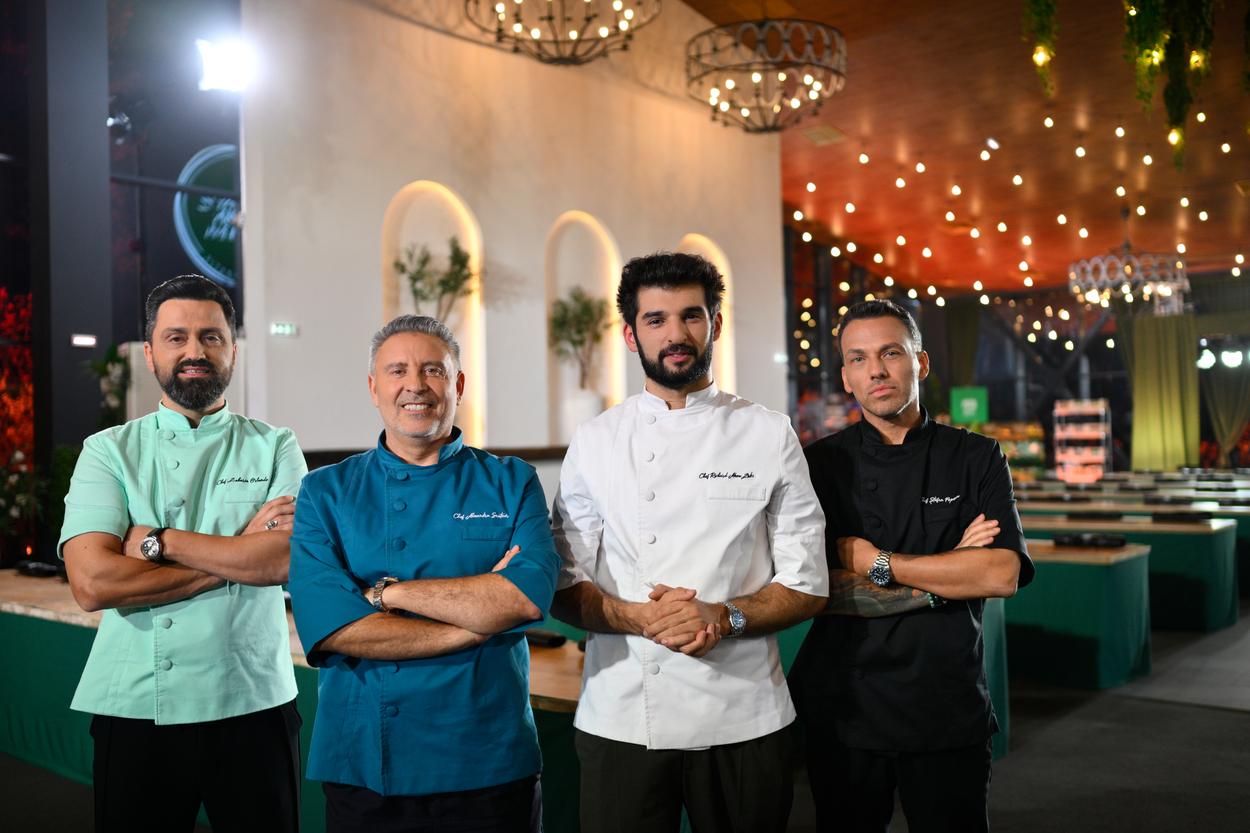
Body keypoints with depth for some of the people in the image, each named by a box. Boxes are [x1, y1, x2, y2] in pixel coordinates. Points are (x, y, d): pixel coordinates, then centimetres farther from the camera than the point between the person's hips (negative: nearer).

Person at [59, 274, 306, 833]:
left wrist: (156, 540, -13)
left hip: (250, 706, 0)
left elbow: (288, 559, -15)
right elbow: (91, 583, -11)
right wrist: (240, 554, -13)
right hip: (133, 711, 1)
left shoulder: (274, 448, 2)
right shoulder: (108, 451, 3)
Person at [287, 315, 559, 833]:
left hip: (489, 765, 0)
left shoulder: (511, 484, 0)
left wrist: (387, 591, -15)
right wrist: (479, 620, -14)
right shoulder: (325, 492, 1)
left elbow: (529, 596, -16)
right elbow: (325, 626, -13)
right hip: (362, 765, 0)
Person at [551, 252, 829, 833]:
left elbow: (807, 587, 2)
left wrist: (724, 617, -16)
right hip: (620, 717, 1)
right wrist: (635, 617, -16)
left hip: (743, 716, 0)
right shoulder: (595, 442, 4)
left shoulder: (769, 435, 1)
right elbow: (565, 587, 3)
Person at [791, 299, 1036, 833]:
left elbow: (1003, 574, -13)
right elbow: (813, 589, -12)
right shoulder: (821, 464, -2)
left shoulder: (976, 459, 0)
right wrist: (945, 575, -13)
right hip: (845, 709, 1)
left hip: (950, 710, 0)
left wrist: (878, 563, -15)